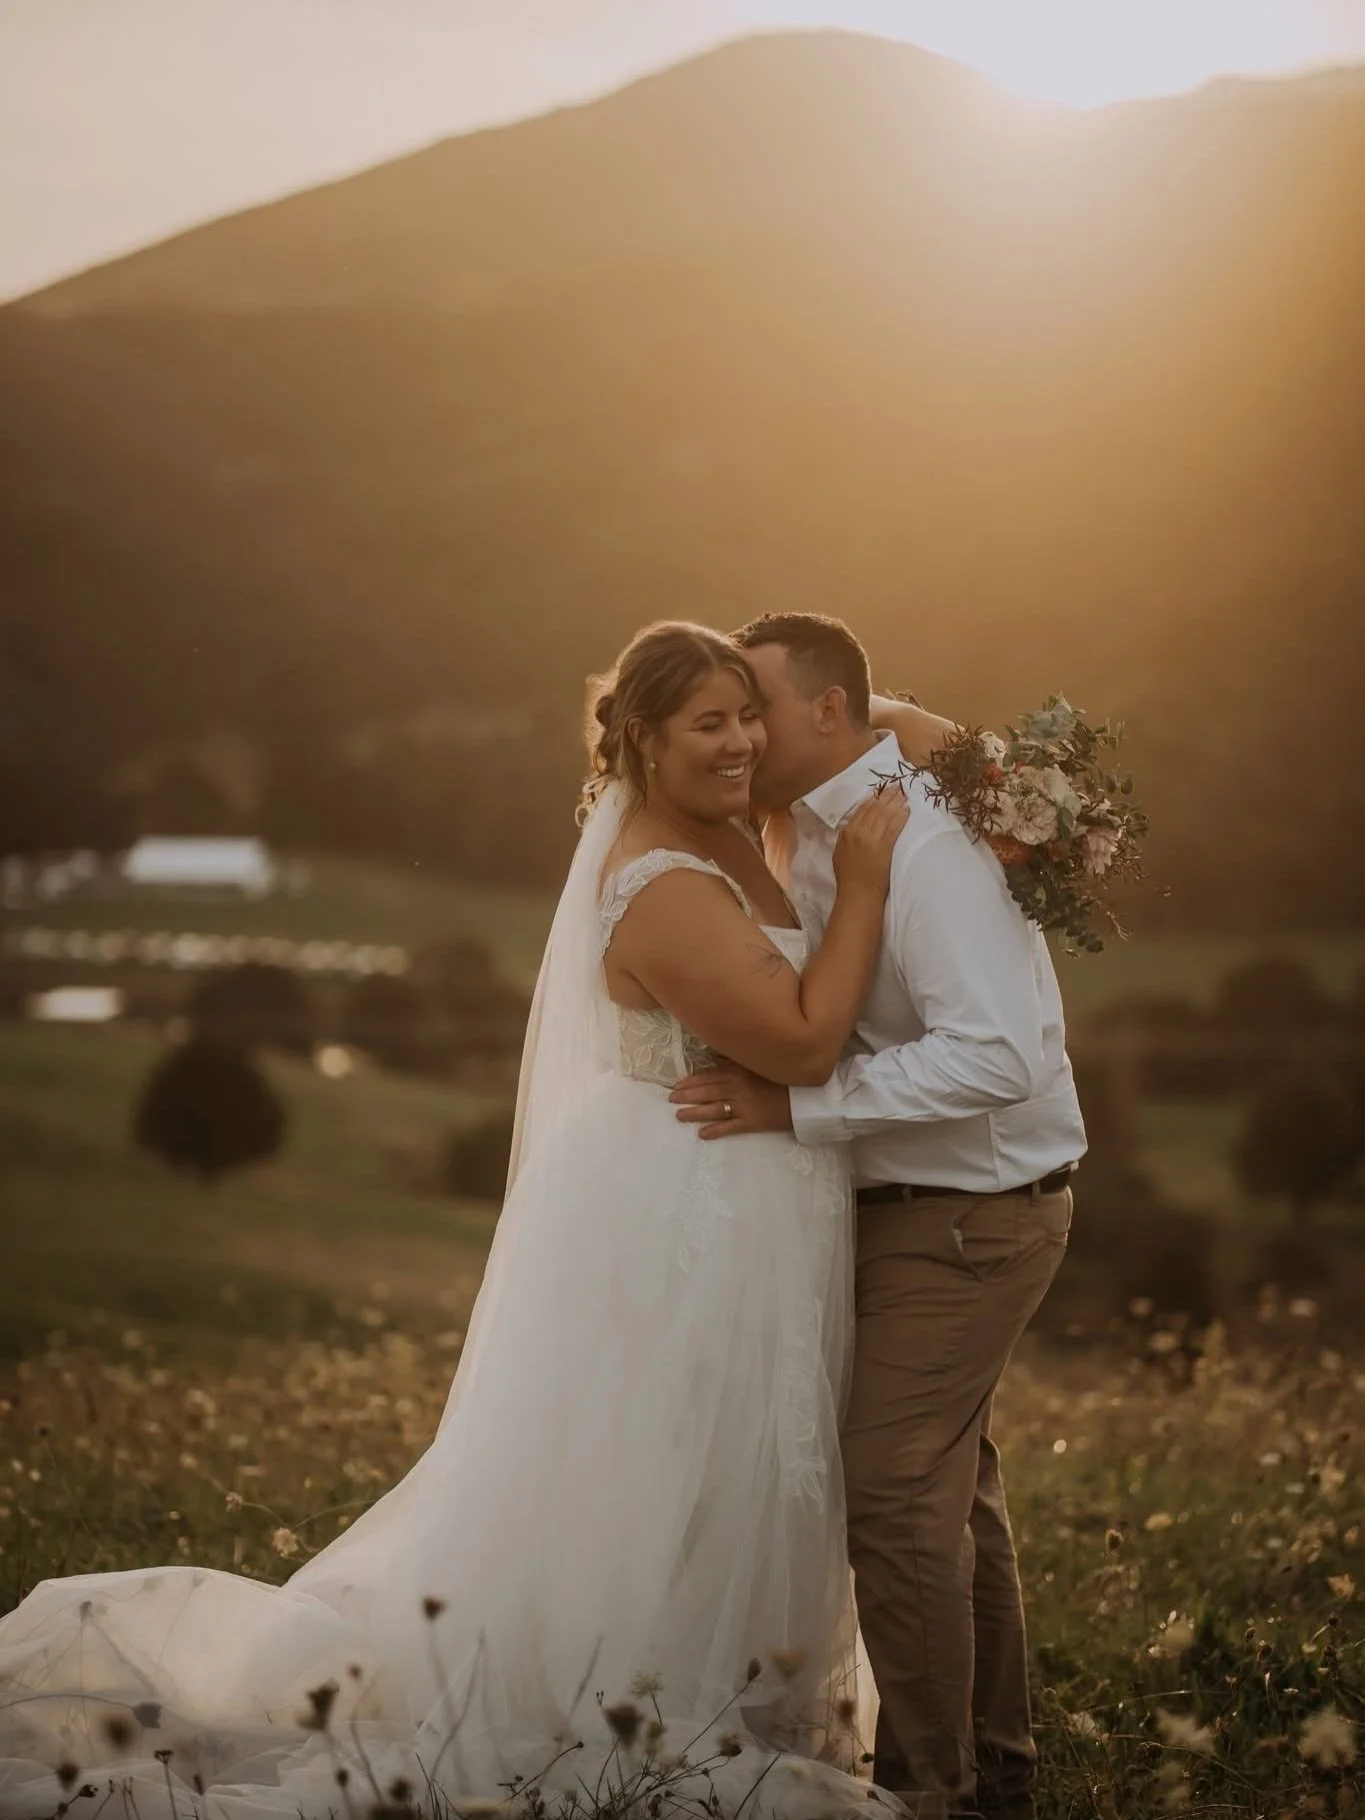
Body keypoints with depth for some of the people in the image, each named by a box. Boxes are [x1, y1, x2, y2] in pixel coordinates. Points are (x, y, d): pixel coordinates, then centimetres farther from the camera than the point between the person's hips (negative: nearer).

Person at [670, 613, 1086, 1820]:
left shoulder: (923, 844, -24)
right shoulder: (808, 833, 5)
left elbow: (999, 1053, -32)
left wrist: (796, 1105, -31)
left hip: (964, 1217, -10)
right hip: (916, 1207, 10)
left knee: (894, 1499, -8)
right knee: (952, 1494, 19)